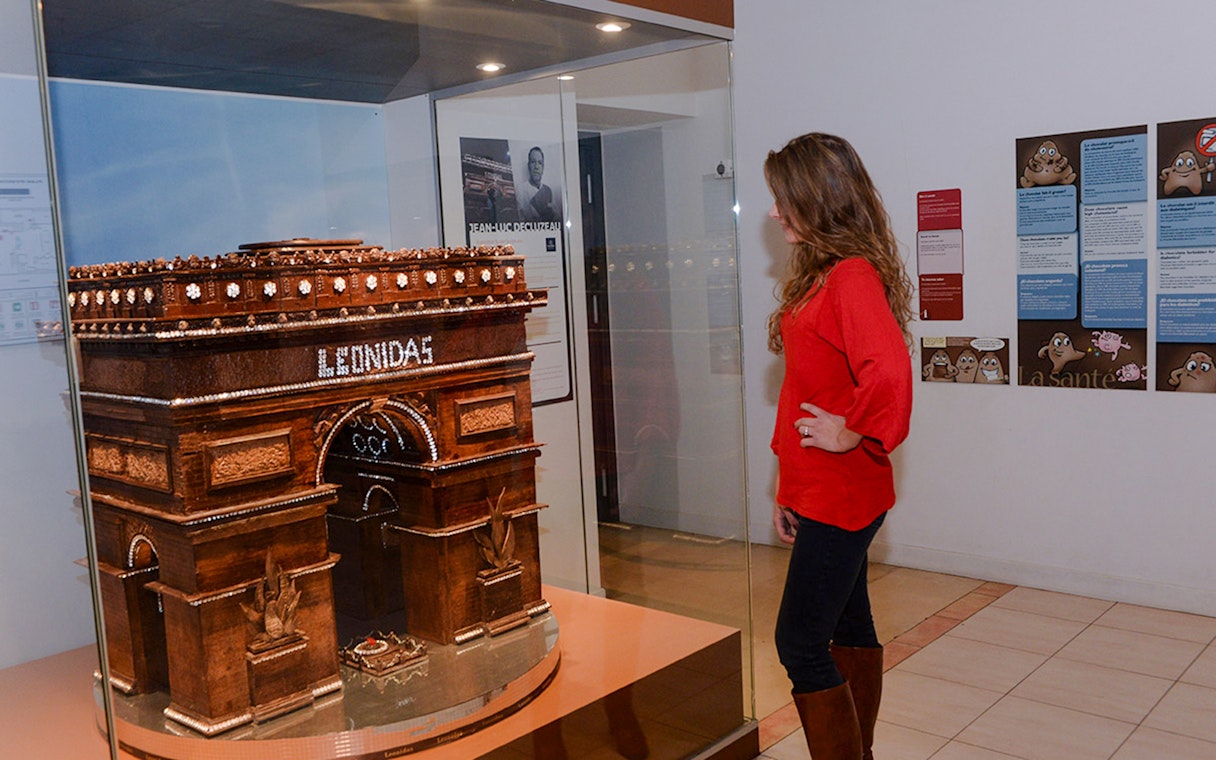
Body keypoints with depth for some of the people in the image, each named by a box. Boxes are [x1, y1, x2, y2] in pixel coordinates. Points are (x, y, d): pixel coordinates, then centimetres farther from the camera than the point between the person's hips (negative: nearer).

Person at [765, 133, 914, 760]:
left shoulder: (853, 275, -19)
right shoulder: (816, 274, 11)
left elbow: (889, 369, -37)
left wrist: (853, 432, -20)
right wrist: (788, 487, 15)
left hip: (841, 491, -9)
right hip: (820, 491, 9)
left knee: (800, 643, -3)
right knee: (849, 628, 19)